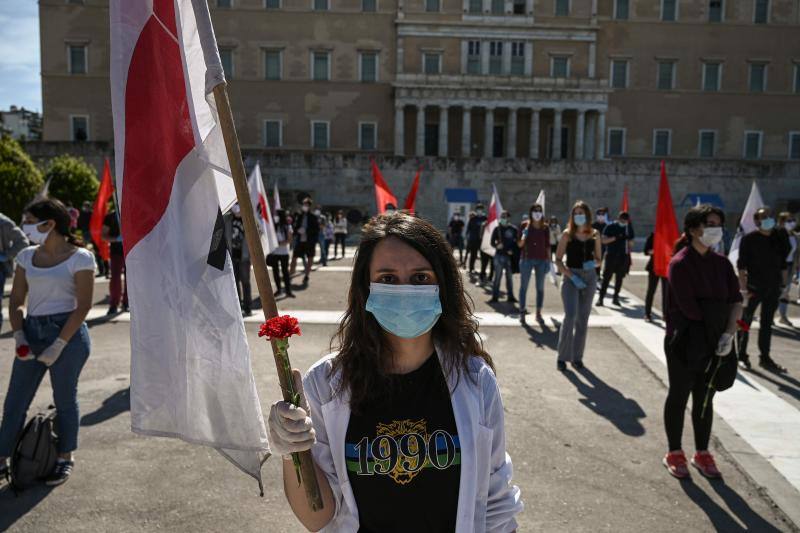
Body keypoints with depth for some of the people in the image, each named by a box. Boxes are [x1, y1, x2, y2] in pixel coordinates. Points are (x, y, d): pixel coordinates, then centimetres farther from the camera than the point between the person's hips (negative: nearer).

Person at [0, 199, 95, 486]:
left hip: (67, 333, -5)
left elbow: (83, 306, -11)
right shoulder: (27, 256, 9)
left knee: (64, 400, 6)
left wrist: (59, 345, -15)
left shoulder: (79, 257, -9)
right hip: (32, 332, 6)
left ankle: (65, 458, 23)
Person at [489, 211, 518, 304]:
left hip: (510, 256, 1)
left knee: (509, 277, 9)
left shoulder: (514, 229, 3)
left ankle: (510, 296, 17)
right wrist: (497, 246, -17)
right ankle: (495, 296, 5)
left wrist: (512, 250, -10)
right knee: (497, 276, -1)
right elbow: (492, 242, 3)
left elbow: (518, 242, 5)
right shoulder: (497, 229, 3)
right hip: (499, 255, -1)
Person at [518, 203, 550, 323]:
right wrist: (524, 235, -19)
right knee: (524, 286, 1)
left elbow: (547, 245, 7)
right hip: (527, 259, -1)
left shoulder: (545, 227, 4)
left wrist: (548, 261, 3)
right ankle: (522, 312, 7)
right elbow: (519, 245, 0)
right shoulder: (525, 225, -1)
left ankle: (538, 313, 12)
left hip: (541, 260, 2)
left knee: (540, 288, 5)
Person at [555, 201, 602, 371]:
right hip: (571, 276, -3)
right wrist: (572, 276, -15)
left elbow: (598, 259, 14)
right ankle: (563, 356, -3)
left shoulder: (594, 234, 6)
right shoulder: (567, 234, -2)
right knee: (570, 315, -14)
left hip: (589, 277, 3)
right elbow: (558, 260, -4)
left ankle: (577, 356, 17)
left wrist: (593, 263, -10)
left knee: (583, 318, 7)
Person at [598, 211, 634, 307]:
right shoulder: (610, 227, -2)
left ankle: (616, 297, 17)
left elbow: (630, 241, 19)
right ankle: (601, 297, -4)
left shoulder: (629, 228, 9)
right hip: (611, 255, -4)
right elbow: (604, 240, -9)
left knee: (620, 278, 7)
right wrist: (615, 238, -20)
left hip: (623, 256, 4)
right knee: (607, 277, -6)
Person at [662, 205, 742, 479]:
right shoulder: (680, 263, -13)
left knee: (705, 399, 15)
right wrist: (716, 321, -8)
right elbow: (689, 307, -19)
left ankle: (702, 453, 29)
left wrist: (728, 333, -11)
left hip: (714, 344, 6)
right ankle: (674, 453, 22)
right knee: (679, 397, 7)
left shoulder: (722, 263, 6)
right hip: (685, 343, -5)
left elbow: (735, 300, 1)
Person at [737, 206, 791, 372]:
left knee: (767, 323, 11)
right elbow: (741, 266, -10)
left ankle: (765, 358, 19)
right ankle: (741, 355, 15)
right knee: (745, 321, 5)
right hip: (754, 287, -4)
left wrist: (784, 284, 9)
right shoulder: (749, 239, -7)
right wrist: (744, 288, -15)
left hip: (773, 288, 5)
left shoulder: (779, 237, 6)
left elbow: (783, 263, 12)